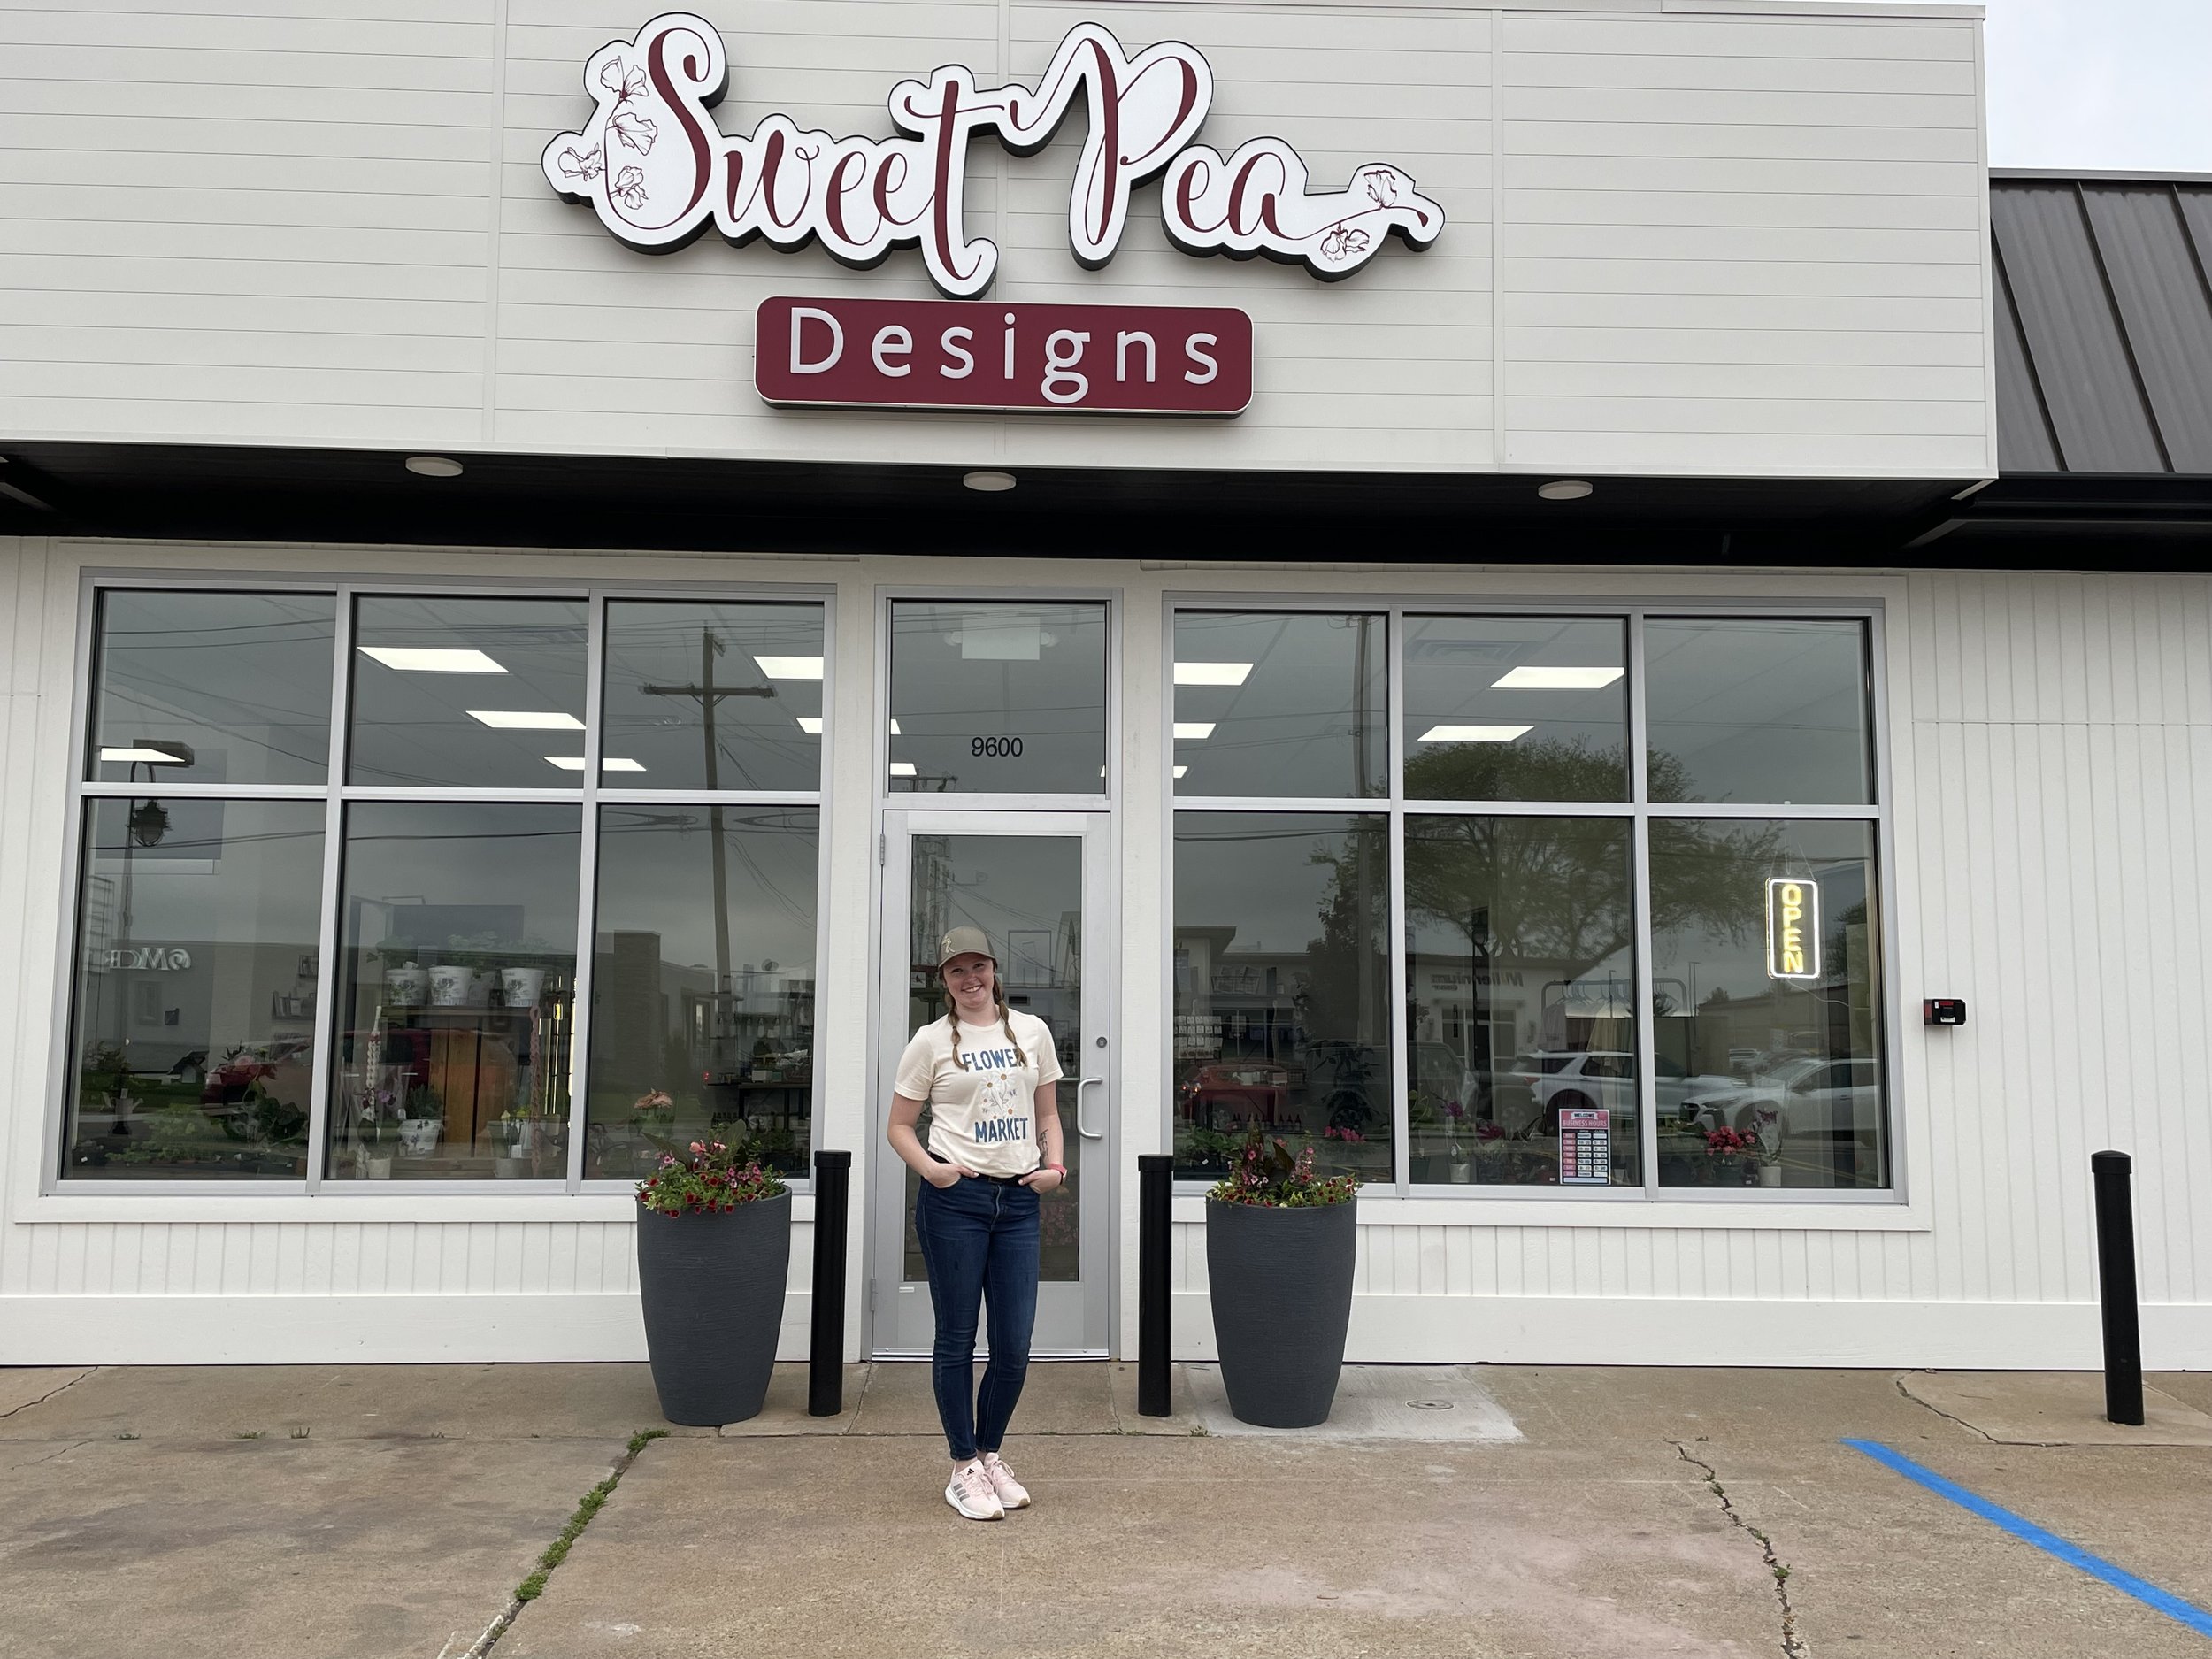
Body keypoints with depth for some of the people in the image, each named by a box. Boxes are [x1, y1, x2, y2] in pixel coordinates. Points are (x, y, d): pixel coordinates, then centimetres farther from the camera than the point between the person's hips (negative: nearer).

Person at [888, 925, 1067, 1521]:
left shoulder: (1032, 1031, 9)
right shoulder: (931, 1041, 0)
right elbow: (898, 1125, 3)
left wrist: (1054, 1165, -2)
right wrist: (930, 1168, -14)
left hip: (1018, 1202, 3)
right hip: (954, 1201, -3)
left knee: (1014, 1346, 5)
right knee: (957, 1338, 5)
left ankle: (990, 1455, 26)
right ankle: (964, 1468, 19)